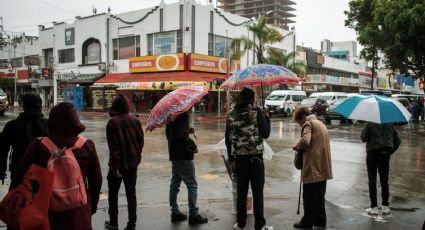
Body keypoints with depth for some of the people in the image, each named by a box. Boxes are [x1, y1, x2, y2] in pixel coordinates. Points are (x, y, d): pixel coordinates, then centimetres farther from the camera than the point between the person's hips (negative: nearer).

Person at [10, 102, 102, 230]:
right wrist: (92, 205, 15)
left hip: (45, 214, -1)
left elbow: (20, 177, -6)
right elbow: (96, 180, 0)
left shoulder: (38, 146, -12)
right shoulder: (88, 146, -7)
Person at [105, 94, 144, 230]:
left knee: (113, 193, 14)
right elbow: (141, 141, 6)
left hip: (119, 163, -4)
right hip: (132, 163, 4)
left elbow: (114, 146, -18)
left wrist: (115, 166, -16)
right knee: (131, 193, 11)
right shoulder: (135, 121, 1)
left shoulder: (113, 122, -14)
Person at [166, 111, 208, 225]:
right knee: (192, 185, -1)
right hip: (184, 157, -9)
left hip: (174, 156, 9)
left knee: (175, 184, 14)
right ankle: (193, 215, 4)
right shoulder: (183, 115, -18)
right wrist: (193, 146, -15)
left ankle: (175, 212, 22)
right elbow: (181, 136, -29)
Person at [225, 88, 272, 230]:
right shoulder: (256, 112, -9)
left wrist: (231, 156, 19)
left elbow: (228, 138, 8)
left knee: (241, 192, 12)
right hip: (255, 158, -4)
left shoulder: (231, 114, 3)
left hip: (239, 158, 4)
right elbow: (265, 134, -8)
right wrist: (267, 118, 8)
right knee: (257, 193, 3)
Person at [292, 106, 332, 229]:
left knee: (309, 197, 1)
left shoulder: (308, 124, -8)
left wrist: (297, 147, -6)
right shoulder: (321, 124, 20)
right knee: (320, 196, 16)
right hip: (323, 167, 9)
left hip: (313, 168, -9)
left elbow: (305, 141, -25)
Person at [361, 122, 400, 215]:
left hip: (372, 153, -3)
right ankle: (385, 206, 17)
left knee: (372, 181, 3)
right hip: (385, 154, 4)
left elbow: (363, 138, -11)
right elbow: (397, 140, 6)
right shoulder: (390, 124, 5)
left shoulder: (369, 123, -8)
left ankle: (374, 207, 4)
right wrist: (390, 151, 11)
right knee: (384, 180, 13)